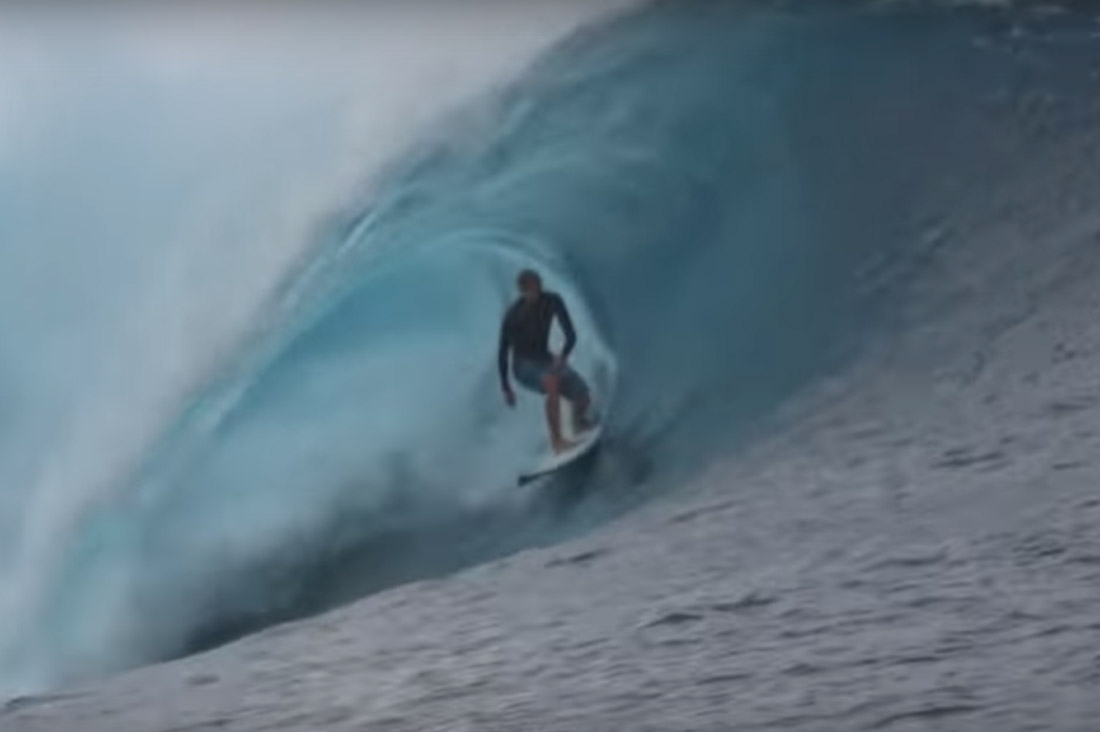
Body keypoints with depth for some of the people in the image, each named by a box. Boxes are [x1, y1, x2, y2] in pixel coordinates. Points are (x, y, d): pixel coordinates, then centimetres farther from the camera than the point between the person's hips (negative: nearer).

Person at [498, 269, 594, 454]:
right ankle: (557, 440, -34)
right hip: (523, 365, -5)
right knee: (552, 381, -37)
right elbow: (503, 351, -13)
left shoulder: (552, 301, -9)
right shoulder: (514, 315, -19)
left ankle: (578, 424, 30)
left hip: (545, 359, 5)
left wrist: (563, 355, -24)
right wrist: (505, 387, -12)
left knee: (582, 396, -7)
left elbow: (570, 334, -5)